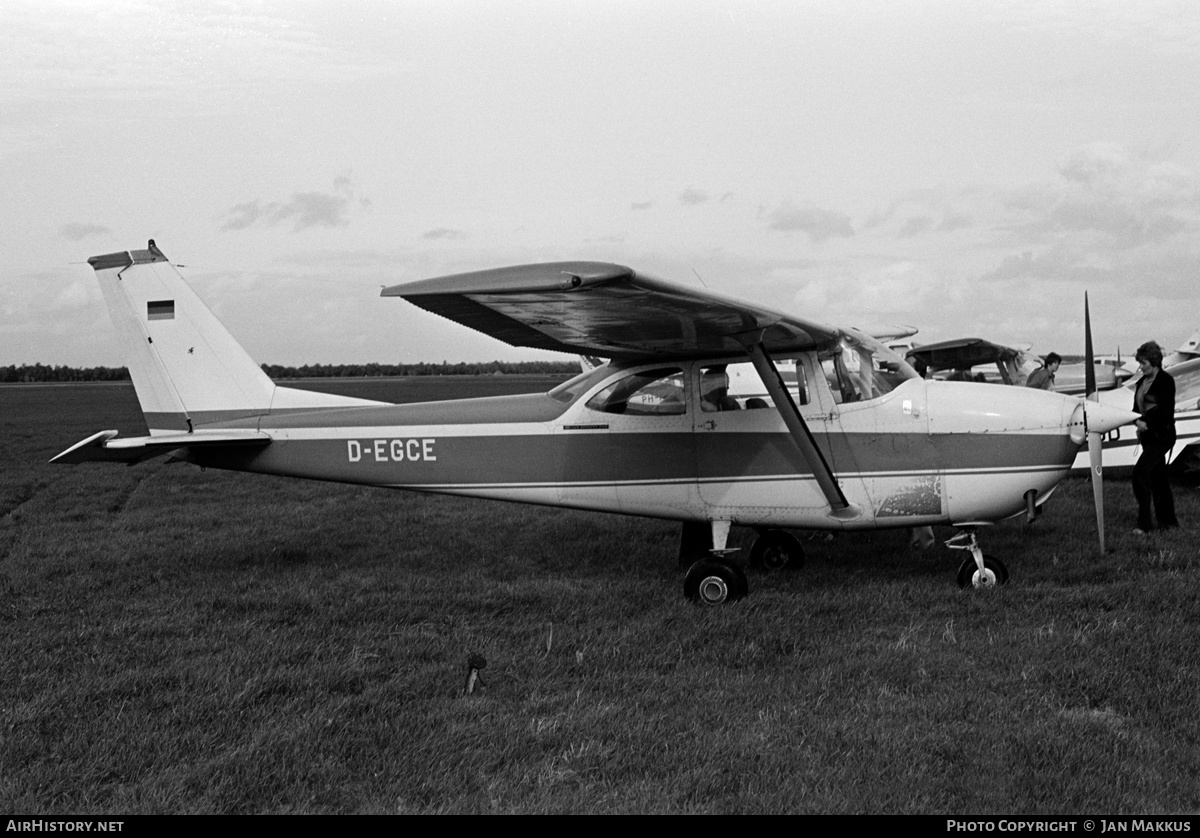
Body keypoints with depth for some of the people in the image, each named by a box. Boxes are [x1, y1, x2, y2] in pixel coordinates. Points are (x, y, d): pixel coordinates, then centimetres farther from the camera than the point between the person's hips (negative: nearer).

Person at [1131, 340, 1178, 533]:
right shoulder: (1143, 382, 13)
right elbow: (1138, 407, 15)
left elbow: (1166, 409, -18)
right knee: (1157, 476, 12)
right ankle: (1168, 521, 21)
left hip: (1161, 436, -8)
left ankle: (1144, 523, -14)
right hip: (1148, 436, 8)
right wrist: (1137, 420, -5)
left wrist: (1146, 421, -23)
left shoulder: (1165, 380, -11)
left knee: (1140, 471, -17)